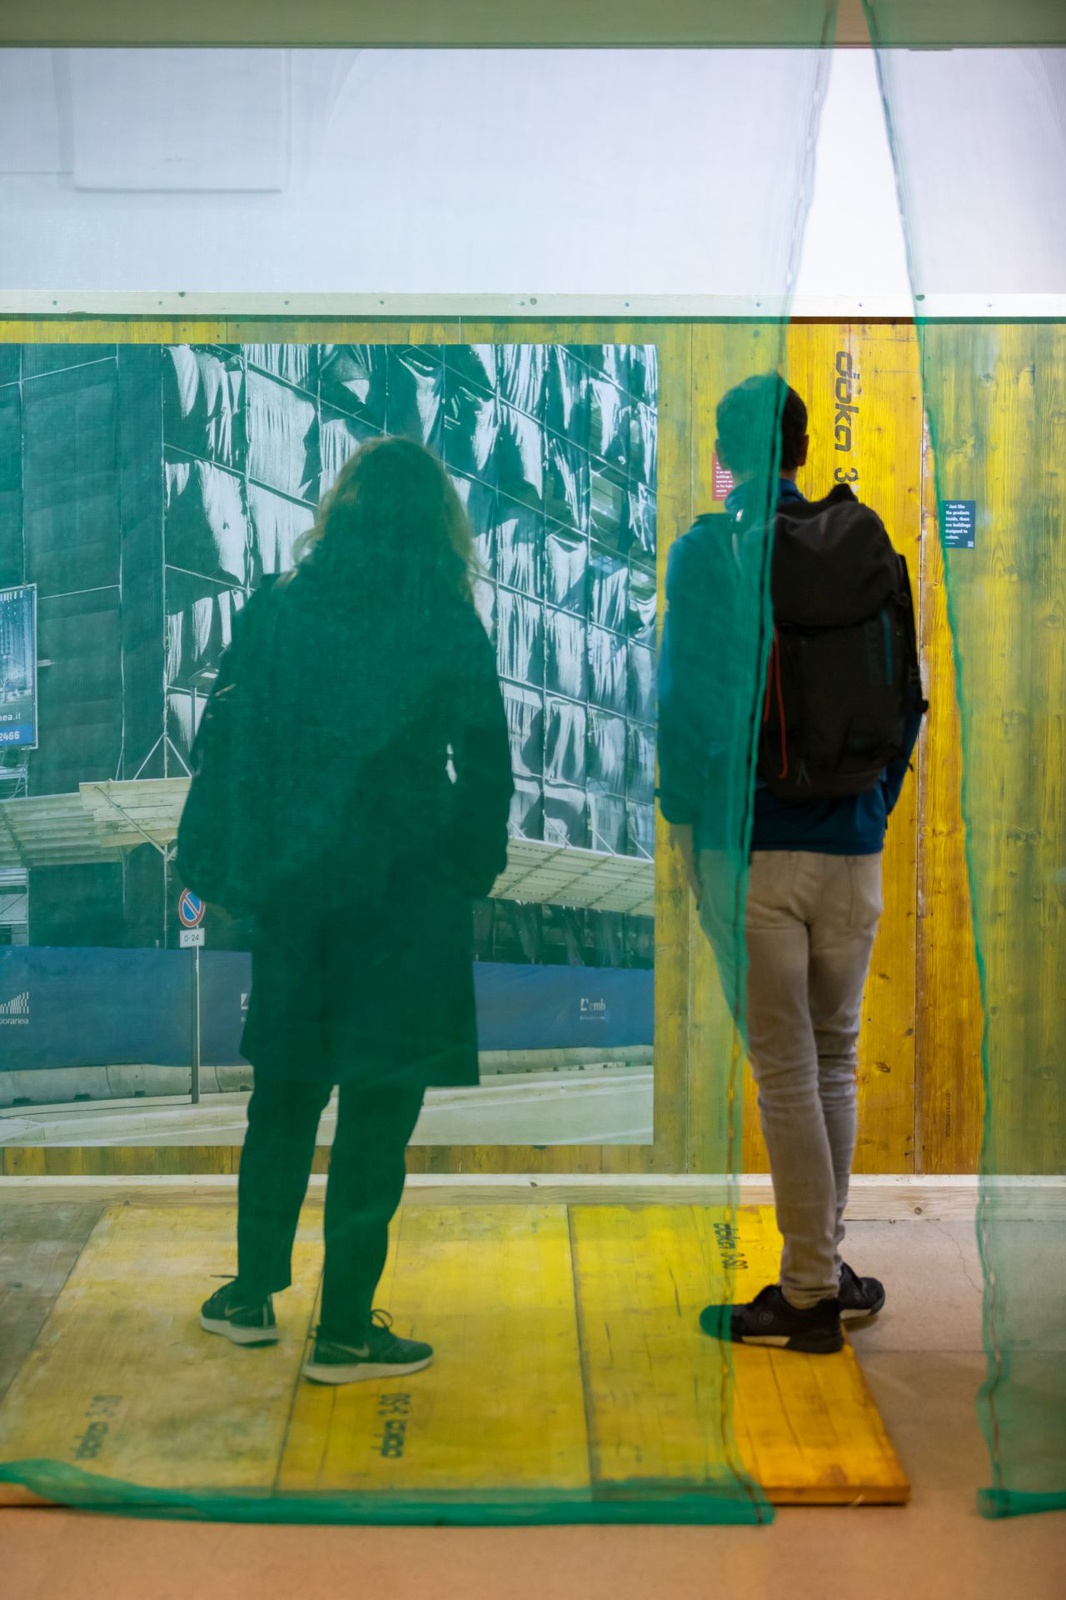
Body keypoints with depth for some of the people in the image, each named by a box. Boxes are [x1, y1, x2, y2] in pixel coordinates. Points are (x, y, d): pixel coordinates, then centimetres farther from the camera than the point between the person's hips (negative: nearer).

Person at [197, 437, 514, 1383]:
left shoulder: (277, 611, 1)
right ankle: (346, 1331, 12)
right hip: (407, 896, -3)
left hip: (293, 889, 3)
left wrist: (256, 865, 11)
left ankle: (253, 1294, 29)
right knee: (378, 1112, 5)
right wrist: (473, 873, 7)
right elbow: (486, 771, -6)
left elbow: (237, 747, 4)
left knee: (284, 1094, 18)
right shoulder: (450, 627, -8)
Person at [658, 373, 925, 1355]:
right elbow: (905, 692, 7)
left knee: (786, 1070, 2)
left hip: (751, 843, -4)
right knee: (835, 1058, 15)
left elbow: (685, 695, -9)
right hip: (852, 847, 4)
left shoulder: (707, 550, -6)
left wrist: (686, 815, 2)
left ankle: (811, 1294, 9)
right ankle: (824, 1266, 24)